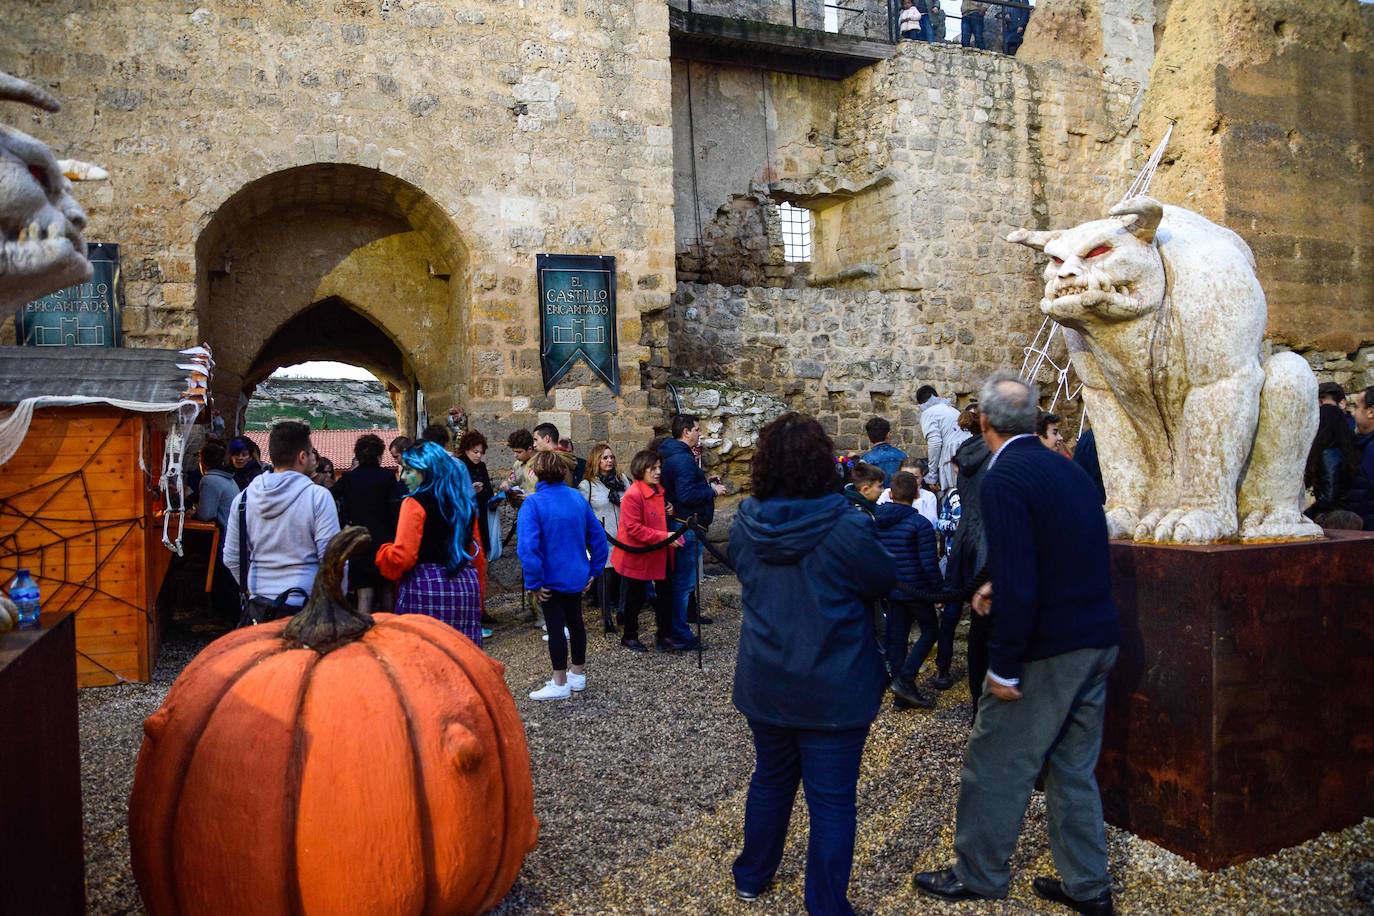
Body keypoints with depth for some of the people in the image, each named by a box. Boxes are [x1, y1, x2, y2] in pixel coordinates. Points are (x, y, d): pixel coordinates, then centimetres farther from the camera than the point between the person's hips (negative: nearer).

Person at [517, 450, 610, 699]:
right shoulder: (578, 497, 0)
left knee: (555, 628, 4)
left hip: (552, 578, -6)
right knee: (575, 622, 18)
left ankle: (560, 684, 13)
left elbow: (527, 546, -27)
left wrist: (534, 582, -19)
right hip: (577, 576, 6)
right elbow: (598, 535, 4)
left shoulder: (533, 503, -18)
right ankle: (578, 675, 31)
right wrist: (594, 569, 10)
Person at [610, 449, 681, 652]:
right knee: (635, 598, 8)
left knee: (665, 593, 7)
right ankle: (629, 637, 25)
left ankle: (665, 636, 18)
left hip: (658, 554, 7)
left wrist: (669, 511, 3)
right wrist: (664, 537, -26)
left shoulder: (659, 491, 6)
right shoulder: (633, 495, -20)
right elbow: (633, 528, -24)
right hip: (637, 556, -7)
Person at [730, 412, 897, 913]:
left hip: (764, 682, 5)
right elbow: (884, 581, -6)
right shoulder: (846, 528, -22)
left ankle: (752, 876, 42)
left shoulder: (745, 524, -8)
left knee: (771, 778, 24)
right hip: (833, 688, -5)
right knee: (831, 800, 9)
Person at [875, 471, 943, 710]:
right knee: (930, 630, 11)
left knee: (896, 637, 11)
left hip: (891, 590, 6)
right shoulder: (920, 524, -16)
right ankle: (904, 679, -2)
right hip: (916, 589, -6)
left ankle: (903, 694, 17)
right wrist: (939, 590, -5)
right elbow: (929, 563, -17)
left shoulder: (876, 521, 2)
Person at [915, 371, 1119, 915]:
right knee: (1073, 767, 20)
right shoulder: (1065, 467, 7)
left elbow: (1018, 586, -24)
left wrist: (1003, 667, -17)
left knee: (994, 766, 9)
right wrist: (1001, 585, 20)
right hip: (1096, 643, 8)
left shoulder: (1005, 478, -19)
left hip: (1046, 648, -8)